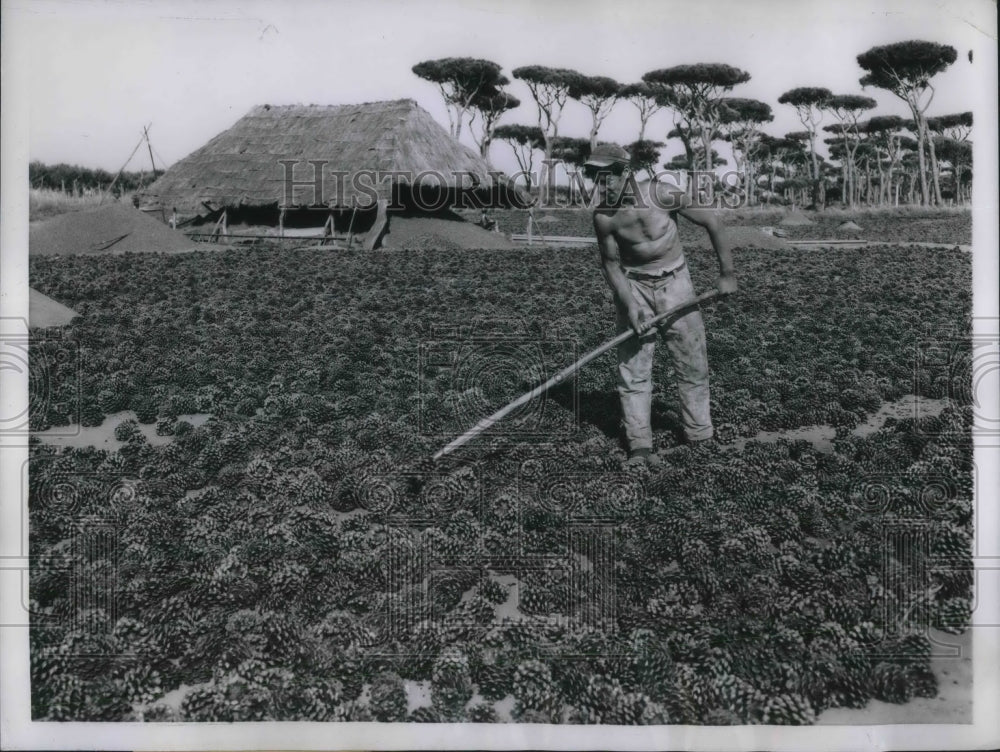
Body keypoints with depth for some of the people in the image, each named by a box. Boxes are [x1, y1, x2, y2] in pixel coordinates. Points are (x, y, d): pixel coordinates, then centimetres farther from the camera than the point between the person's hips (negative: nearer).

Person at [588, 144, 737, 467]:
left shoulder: (660, 194, -19)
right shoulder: (603, 216, -12)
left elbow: (711, 221, -11)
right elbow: (611, 264, -3)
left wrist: (727, 274, -9)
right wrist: (629, 305, -18)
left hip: (675, 283, -1)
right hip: (633, 287, 1)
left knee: (693, 363, 3)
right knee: (633, 365, -4)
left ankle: (700, 436, 18)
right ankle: (639, 444, 3)